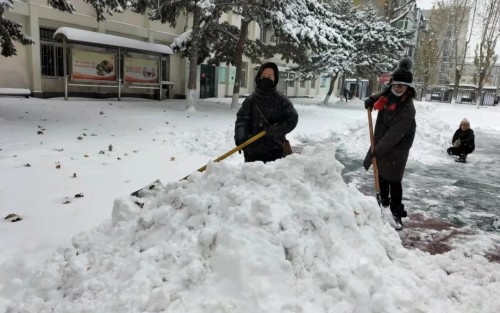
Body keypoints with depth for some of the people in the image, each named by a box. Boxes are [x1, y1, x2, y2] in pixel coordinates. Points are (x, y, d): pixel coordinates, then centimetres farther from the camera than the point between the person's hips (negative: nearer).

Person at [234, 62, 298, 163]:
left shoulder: (281, 100, 2)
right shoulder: (250, 100, 4)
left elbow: (292, 119, -5)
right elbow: (241, 119, -6)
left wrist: (275, 130, -20)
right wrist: (240, 138, -25)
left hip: (275, 150, -1)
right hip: (252, 150, 2)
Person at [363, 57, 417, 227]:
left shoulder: (407, 109, -27)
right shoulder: (389, 93, -5)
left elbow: (394, 135, -30)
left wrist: (377, 150, -29)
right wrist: (372, 99, 4)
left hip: (396, 148, -8)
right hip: (381, 142, 8)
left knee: (393, 181, -5)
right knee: (381, 174, 22)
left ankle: (397, 212, 9)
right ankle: (384, 200, 43)